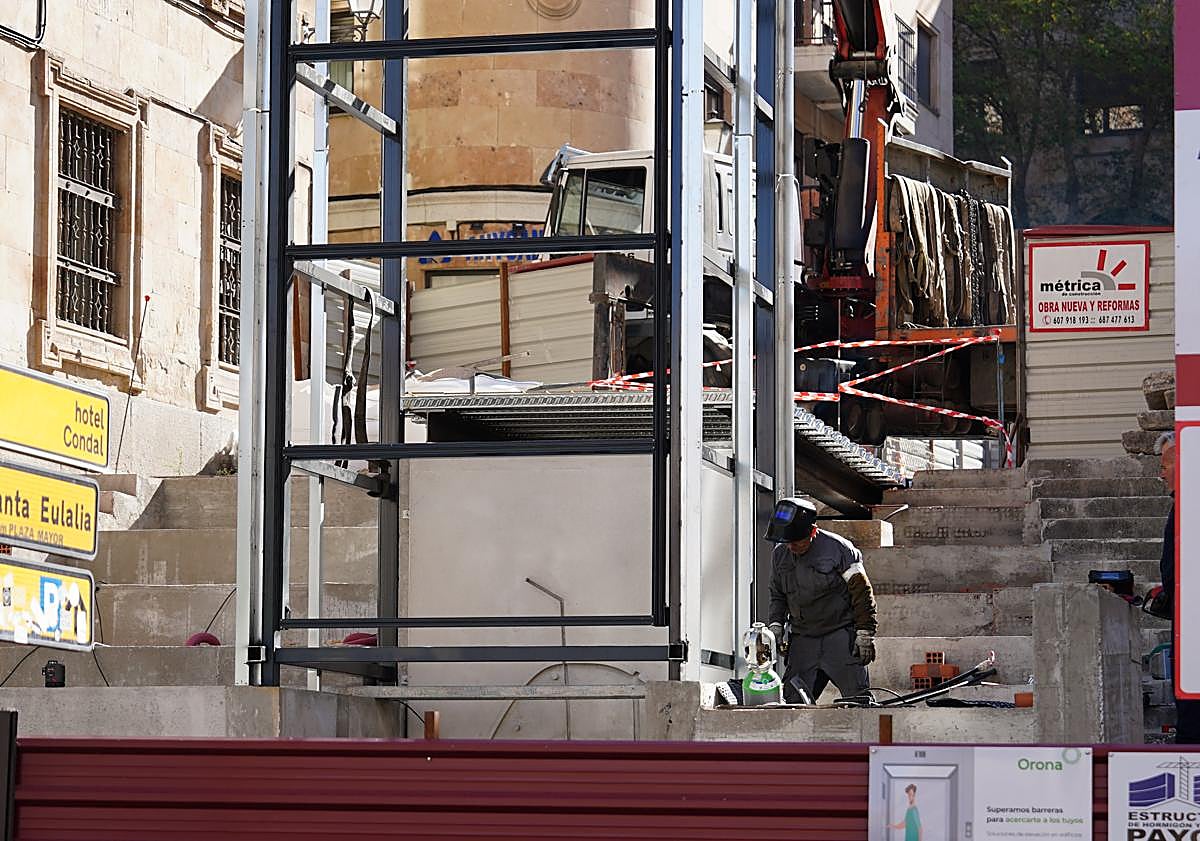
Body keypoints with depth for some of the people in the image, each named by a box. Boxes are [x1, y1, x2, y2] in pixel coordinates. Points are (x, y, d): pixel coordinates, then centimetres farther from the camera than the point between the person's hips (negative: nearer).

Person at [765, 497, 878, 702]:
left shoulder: (838, 548, -9)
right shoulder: (780, 555, 8)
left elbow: (862, 592, -7)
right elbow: (778, 595, 22)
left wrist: (865, 635, -10)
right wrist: (775, 624, 4)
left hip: (841, 636, -5)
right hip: (802, 639, 5)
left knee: (857, 698, -11)